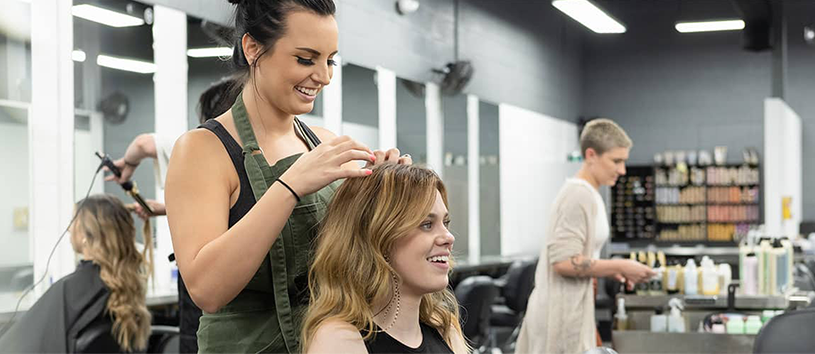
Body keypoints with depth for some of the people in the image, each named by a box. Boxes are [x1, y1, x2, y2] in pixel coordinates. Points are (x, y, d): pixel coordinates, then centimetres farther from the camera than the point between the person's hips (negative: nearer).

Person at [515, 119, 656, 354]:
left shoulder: (589, 194, 14)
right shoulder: (579, 196, -16)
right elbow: (564, 262, -22)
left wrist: (612, 269, 6)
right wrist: (620, 266, -15)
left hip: (567, 309, 10)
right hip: (563, 314, -10)